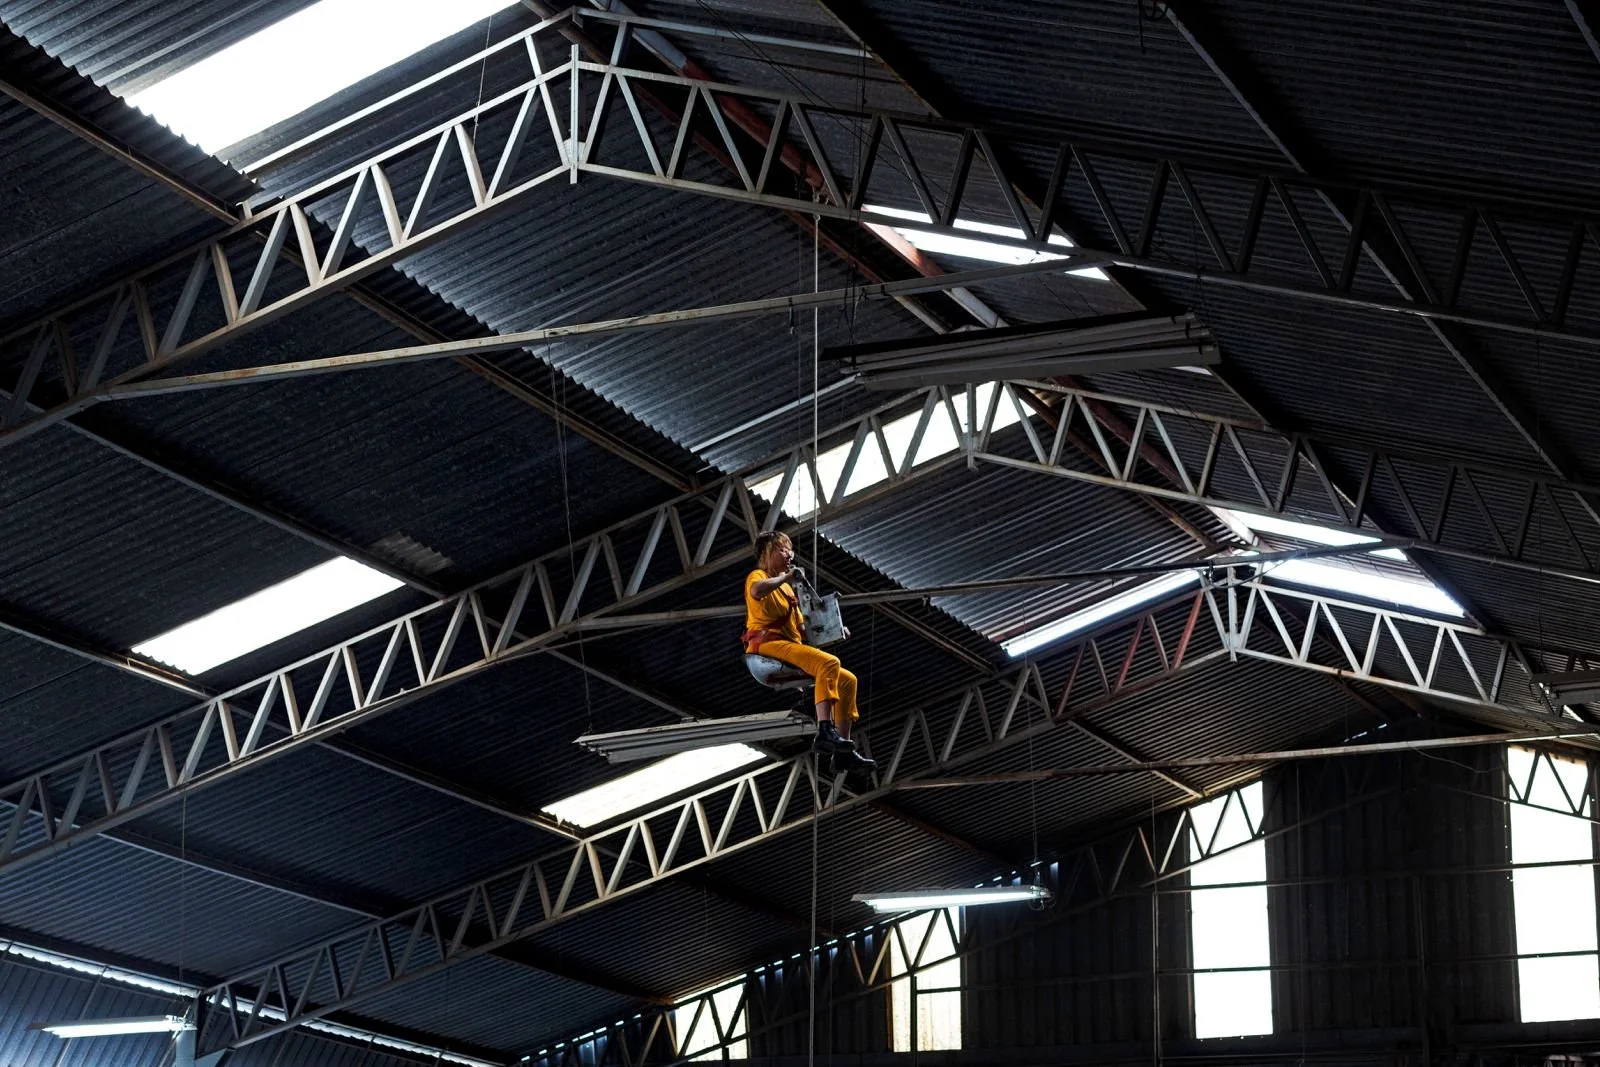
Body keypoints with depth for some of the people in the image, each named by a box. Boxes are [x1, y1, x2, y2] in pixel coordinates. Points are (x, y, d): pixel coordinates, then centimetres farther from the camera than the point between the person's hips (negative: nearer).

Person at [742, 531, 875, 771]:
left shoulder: (787, 588, 30)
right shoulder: (758, 576, 4)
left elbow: (802, 627, 27)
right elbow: (757, 591, -25)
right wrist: (786, 577, -12)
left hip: (791, 647, 9)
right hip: (768, 645, -9)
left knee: (847, 680, 3)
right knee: (829, 662, -30)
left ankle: (843, 753, -1)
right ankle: (825, 731, -43)